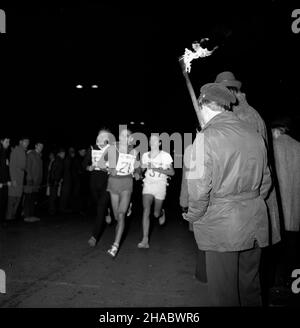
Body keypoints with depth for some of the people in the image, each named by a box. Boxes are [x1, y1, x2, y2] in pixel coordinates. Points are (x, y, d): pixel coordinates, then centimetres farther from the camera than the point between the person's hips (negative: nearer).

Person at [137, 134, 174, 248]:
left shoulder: (165, 156, -4)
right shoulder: (145, 155, 6)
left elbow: (172, 172, -7)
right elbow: (142, 168, 20)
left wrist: (157, 169, -18)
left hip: (160, 185, -2)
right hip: (148, 184, 2)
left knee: (156, 214, 7)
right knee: (146, 211, -14)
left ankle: (162, 213, 47)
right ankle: (145, 240, -13)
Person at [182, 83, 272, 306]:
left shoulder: (207, 137, -14)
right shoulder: (255, 136, 6)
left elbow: (199, 186, -18)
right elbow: (265, 181, 13)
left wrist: (194, 216, -2)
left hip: (220, 227, -6)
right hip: (254, 225, 6)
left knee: (224, 293, 10)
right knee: (250, 288, 21)